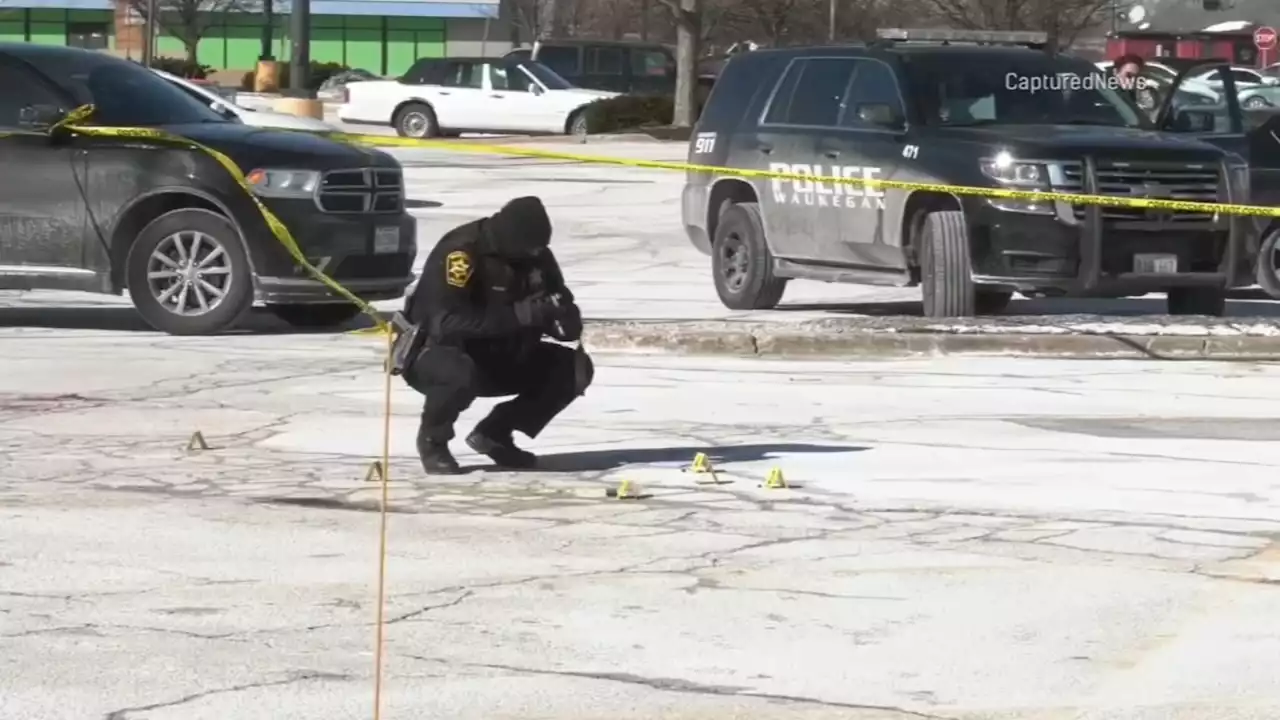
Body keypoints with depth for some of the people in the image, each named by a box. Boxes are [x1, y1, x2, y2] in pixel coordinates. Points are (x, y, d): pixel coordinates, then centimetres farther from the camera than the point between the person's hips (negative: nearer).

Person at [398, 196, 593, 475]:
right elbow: (447, 322, -37)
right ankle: (433, 439, -9)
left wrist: (566, 321, -24)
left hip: (497, 359, 7)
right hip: (436, 354, -7)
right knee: (461, 374, -41)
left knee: (575, 368, -6)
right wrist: (519, 314, -40)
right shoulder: (460, 252, -27)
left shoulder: (537, 256, -4)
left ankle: (494, 433, 7)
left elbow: (562, 306, 2)